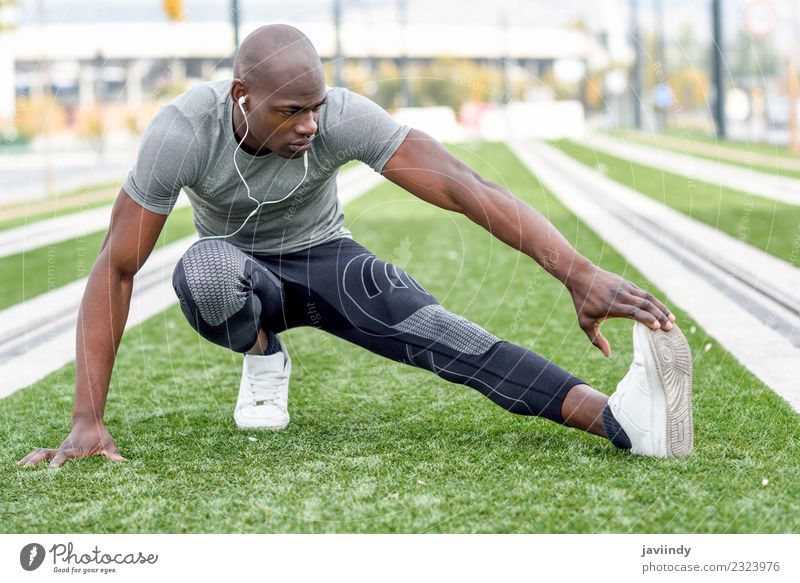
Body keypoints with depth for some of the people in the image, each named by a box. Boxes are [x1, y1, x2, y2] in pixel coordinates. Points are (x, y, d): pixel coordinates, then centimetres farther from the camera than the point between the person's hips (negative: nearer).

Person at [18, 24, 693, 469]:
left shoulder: (341, 118, -29)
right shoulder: (184, 132, -31)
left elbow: (465, 187, -37)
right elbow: (116, 270, -27)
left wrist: (581, 274, -49)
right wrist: (88, 422, -32)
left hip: (323, 260, 0)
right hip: (241, 279, 0)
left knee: (415, 318, -34)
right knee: (204, 269, -39)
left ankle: (618, 419, -53)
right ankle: (265, 359, -3)